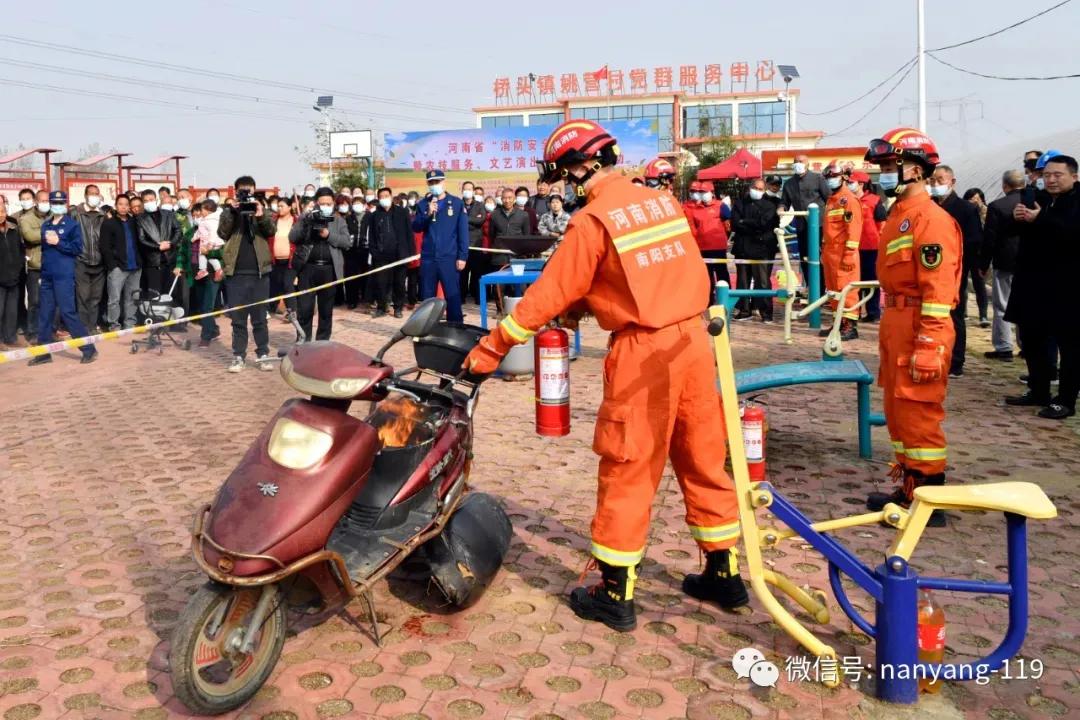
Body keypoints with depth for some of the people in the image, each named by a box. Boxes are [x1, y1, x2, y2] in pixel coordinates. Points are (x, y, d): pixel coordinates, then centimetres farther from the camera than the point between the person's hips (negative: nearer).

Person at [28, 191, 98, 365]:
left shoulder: (72, 224, -3)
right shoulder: (45, 225, 15)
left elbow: (78, 248, -10)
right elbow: (43, 246, 24)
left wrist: (58, 242, -16)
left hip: (64, 276, -6)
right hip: (47, 275, 7)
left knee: (67, 312, -9)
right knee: (44, 314, 8)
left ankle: (89, 349, -2)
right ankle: (44, 352, 15)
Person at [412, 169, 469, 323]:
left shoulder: (456, 203, 2)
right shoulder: (422, 204, 11)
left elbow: (463, 231, -1)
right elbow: (416, 227, 2)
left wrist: (462, 256, -7)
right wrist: (428, 214, -14)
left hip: (449, 258, -3)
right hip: (427, 258, 3)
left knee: (453, 296, -3)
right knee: (427, 297, 8)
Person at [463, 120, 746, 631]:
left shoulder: (593, 220, -11)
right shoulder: (662, 200, 10)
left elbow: (550, 293, -9)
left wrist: (493, 346, 0)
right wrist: (578, 308, 23)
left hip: (643, 351, -7)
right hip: (693, 337, 7)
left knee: (627, 470, 4)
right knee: (703, 459, 16)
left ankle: (616, 594, 14)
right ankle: (723, 573, 28)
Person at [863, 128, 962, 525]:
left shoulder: (931, 219, -15)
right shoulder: (898, 214, 15)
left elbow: (938, 290, -19)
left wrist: (928, 347, -22)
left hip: (920, 328, -10)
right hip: (896, 325, 10)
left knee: (918, 414, -3)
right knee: (898, 410, 16)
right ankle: (909, 487, 28)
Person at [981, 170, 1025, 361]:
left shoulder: (996, 206, -12)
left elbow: (989, 239, -11)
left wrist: (983, 265, -1)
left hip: (1005, 263, -4)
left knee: (1002, 306, 3)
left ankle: (1004, 348, 3)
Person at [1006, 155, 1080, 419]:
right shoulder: (1038, 199, 13)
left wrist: (1040, 220, -26)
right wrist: (1017, 217, -9)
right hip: (1033, 282, 7)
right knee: (1031, 340, 13)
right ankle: (1038, 391, 26)